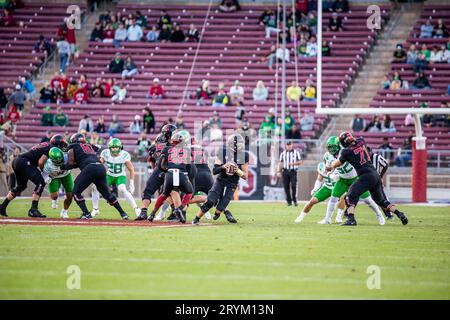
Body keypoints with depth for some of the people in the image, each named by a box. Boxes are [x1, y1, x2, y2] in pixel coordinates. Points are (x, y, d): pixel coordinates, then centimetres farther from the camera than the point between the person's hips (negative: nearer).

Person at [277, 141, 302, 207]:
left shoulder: (296, 152, 5)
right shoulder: (283, 153, 11)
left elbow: (300, 162, 2)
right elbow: (280, 163, 13)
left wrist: (293, 163, -13)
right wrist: (278, 172, 4)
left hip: (293, 172, -2)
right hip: (285, 172, 2)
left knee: (293, 186, -14)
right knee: (286, 187, -2)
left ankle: (294, 200, 0)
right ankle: (289, 201, 7)